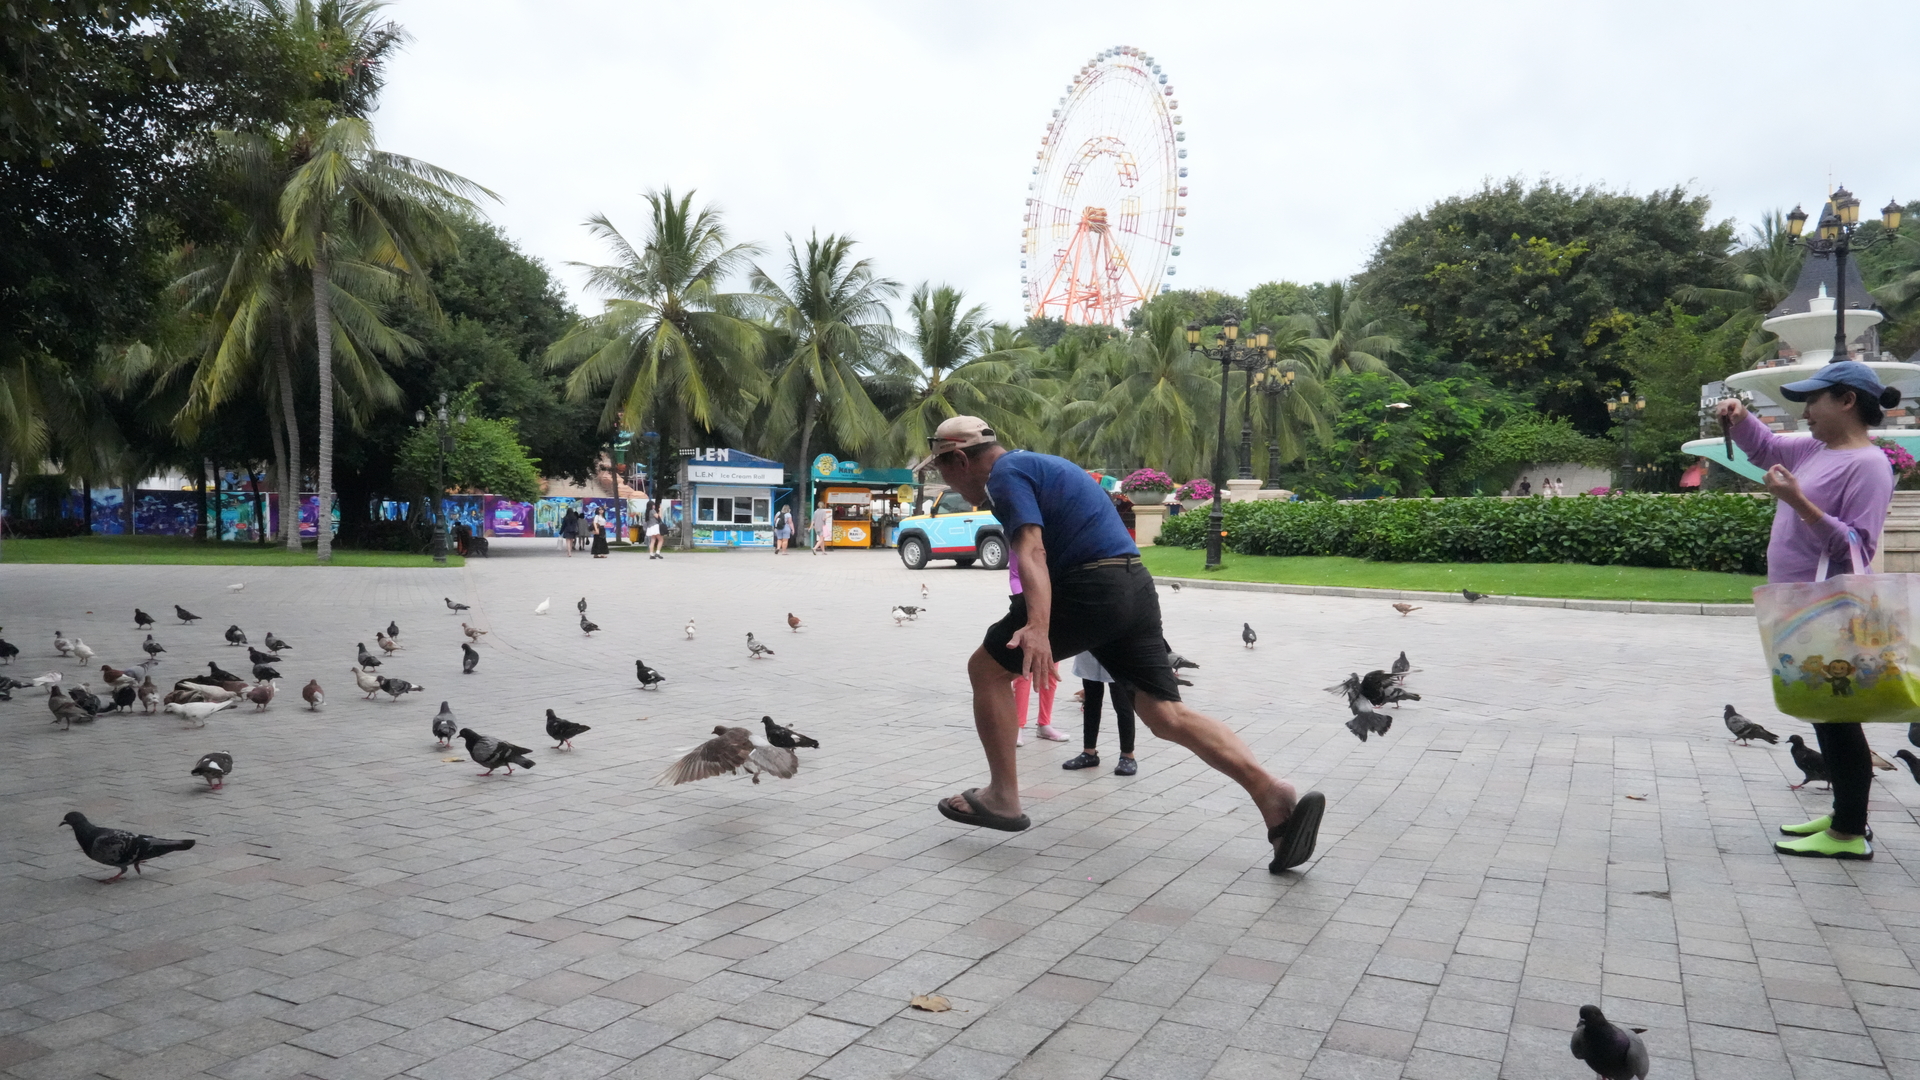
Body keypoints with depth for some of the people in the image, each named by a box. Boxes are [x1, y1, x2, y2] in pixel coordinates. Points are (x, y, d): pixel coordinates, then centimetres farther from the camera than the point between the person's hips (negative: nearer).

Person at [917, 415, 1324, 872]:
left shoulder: (1005, 473, -4)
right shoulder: (1039, 463, 26)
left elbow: (1032, 550, -22)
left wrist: (1036, 629, -35)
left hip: (1089, 588, -9)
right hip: (1136, 585, 9)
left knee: (986, 668, 7)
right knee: (1166, 714, 4)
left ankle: (1002, 798, 12)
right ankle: (1275, 796, -9)